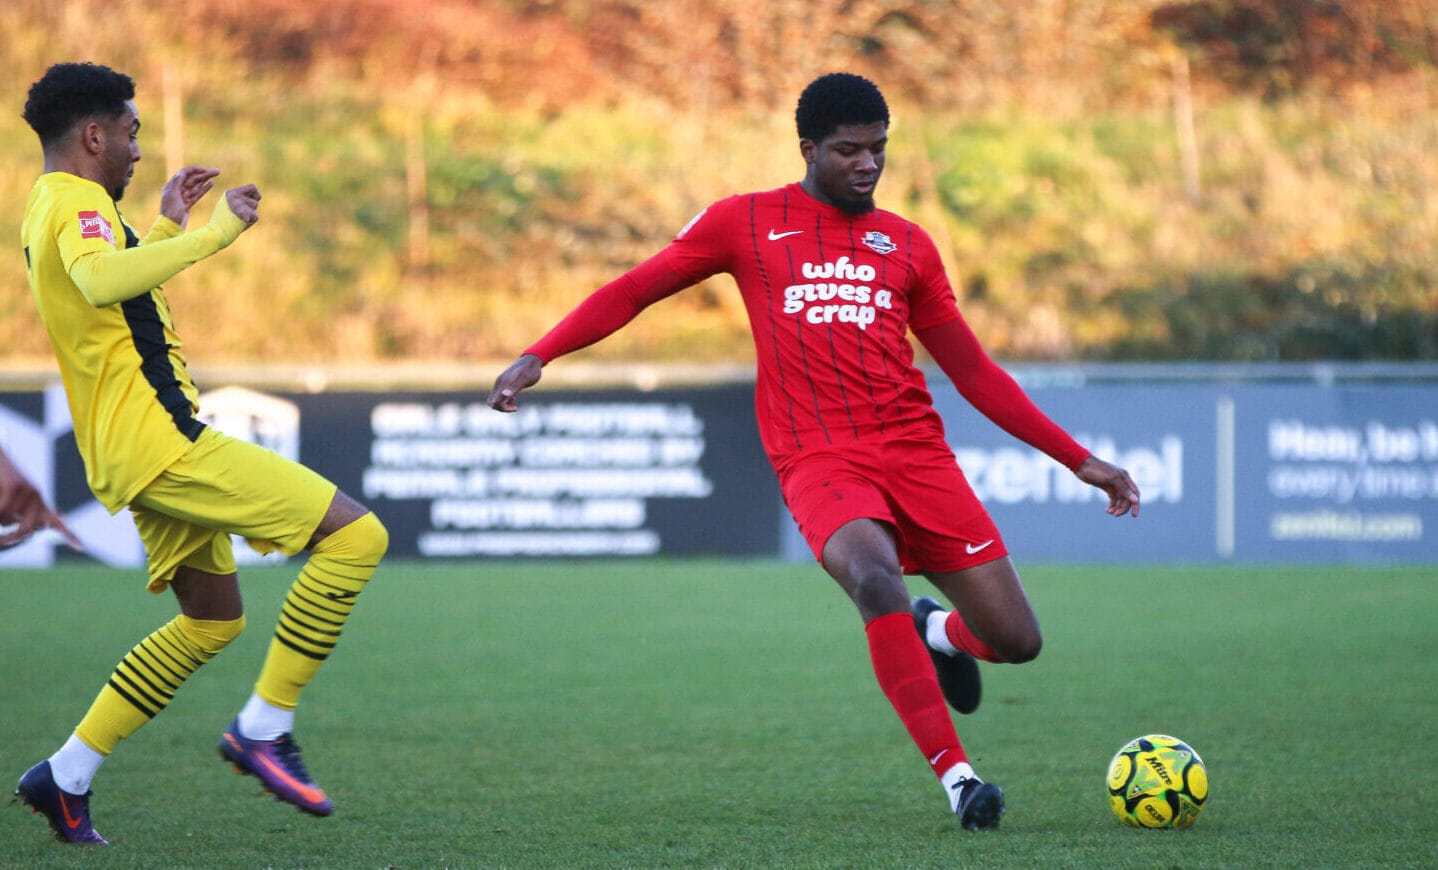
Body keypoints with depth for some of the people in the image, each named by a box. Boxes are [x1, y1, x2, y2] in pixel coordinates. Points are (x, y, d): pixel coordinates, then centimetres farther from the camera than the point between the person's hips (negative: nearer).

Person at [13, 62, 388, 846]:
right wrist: (214, 232, -31)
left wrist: (167, 224, 37)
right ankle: (263, 727, -9)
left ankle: (66, 777, 19)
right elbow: (101, 281, -37)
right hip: (159, 438, -11)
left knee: (213, 620, 22)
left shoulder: (46, 211, 19)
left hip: (135, 455, 11)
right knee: (355, 535, -14)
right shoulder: (77, 203, -13)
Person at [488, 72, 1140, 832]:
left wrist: (1078, 460, 17)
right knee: (877, 578, -35)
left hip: (916, 453, 4)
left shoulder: (905, 245, 17)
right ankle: (957, 779, -30)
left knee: (1016, 639, -5)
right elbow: (631, 292, 12)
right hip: (819, 461, -3)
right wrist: (539, 355, -3)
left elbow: (973, 372, 20)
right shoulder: (745, 223, 9)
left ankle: (936, 632, 32)